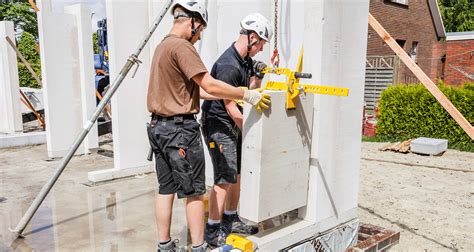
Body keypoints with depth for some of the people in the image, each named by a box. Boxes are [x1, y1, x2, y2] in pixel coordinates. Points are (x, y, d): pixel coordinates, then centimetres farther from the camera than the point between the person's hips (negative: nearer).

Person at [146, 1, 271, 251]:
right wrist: (248, 95, -13)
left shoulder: (162, 46, 16)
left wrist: (226, 95, 12)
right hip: (181, 129, -9)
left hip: (159, 127, 9)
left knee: (166, 189, 14)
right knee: (194, 192, 2)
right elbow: (210, 86, -22)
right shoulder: (181, 46, -14)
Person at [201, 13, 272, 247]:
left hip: (235, 125, 9)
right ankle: (213, 230, 7)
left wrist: (258, 76, -6)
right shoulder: (228, 66, -22)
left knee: (237, 174, 14)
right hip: (219, 126, -9)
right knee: (225, 179, -6)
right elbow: (230, 107, -20)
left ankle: (230, 219, 29)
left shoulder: (246, 59, 7)